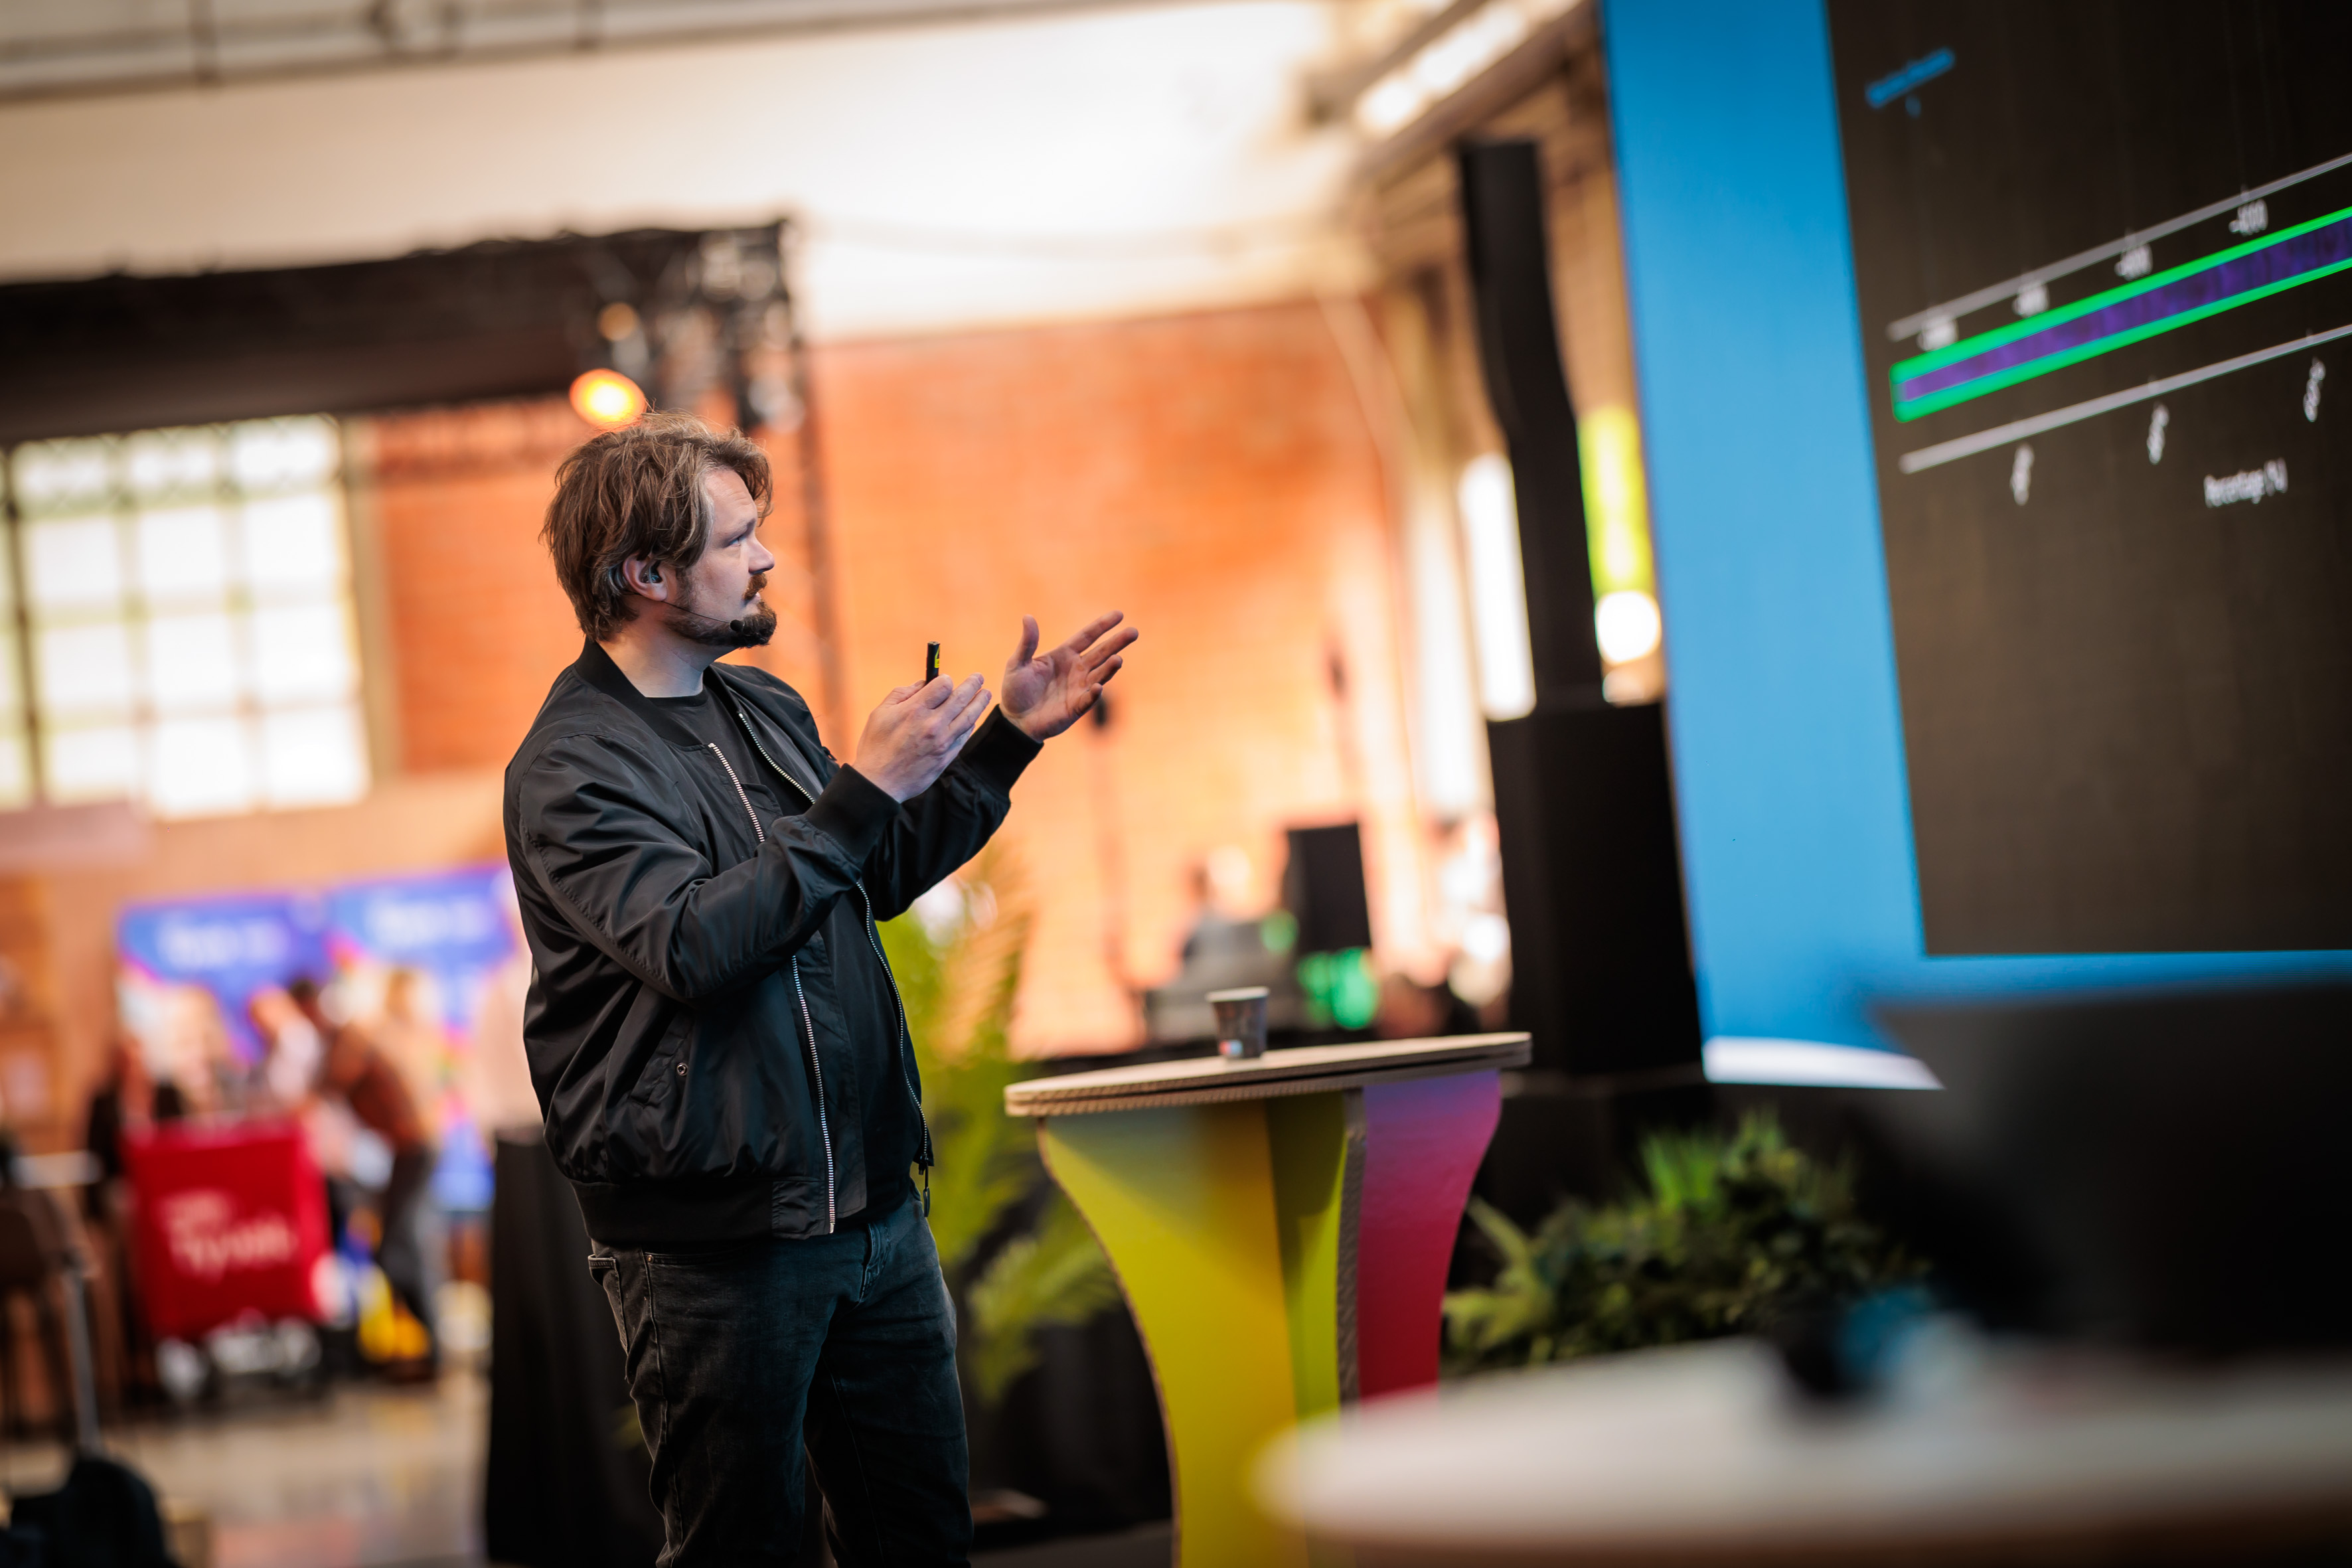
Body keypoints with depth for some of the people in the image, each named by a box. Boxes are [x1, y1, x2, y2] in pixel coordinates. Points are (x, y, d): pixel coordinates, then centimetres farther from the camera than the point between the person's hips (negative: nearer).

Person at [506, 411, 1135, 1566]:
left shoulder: (768, 711, 13)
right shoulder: (568, 769, -12)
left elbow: (880, 877, 25)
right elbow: (695, 947, -26)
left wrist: (1008, 740, 16)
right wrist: (865, 788, -24)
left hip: (874, 1205, 7)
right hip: (713, 1243, -7)